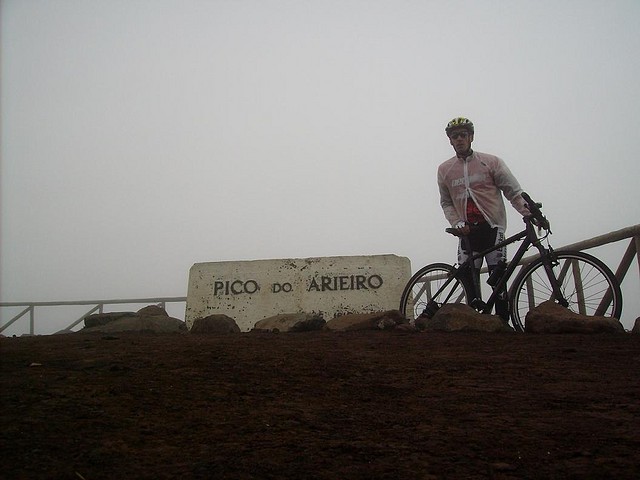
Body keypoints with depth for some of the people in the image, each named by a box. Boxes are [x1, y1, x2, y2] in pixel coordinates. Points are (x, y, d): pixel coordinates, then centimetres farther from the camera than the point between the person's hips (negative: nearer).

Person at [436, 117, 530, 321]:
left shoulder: (491, 162, 3)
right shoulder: (444, 169, 11)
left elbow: (513, 191, 2)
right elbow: (446, 202, 15)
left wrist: (530, 213, -14)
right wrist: (457, 224, -3)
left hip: (492, 227, -2)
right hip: (467, 232, 3)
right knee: (470, 280, -1)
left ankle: (503, 323, -7)